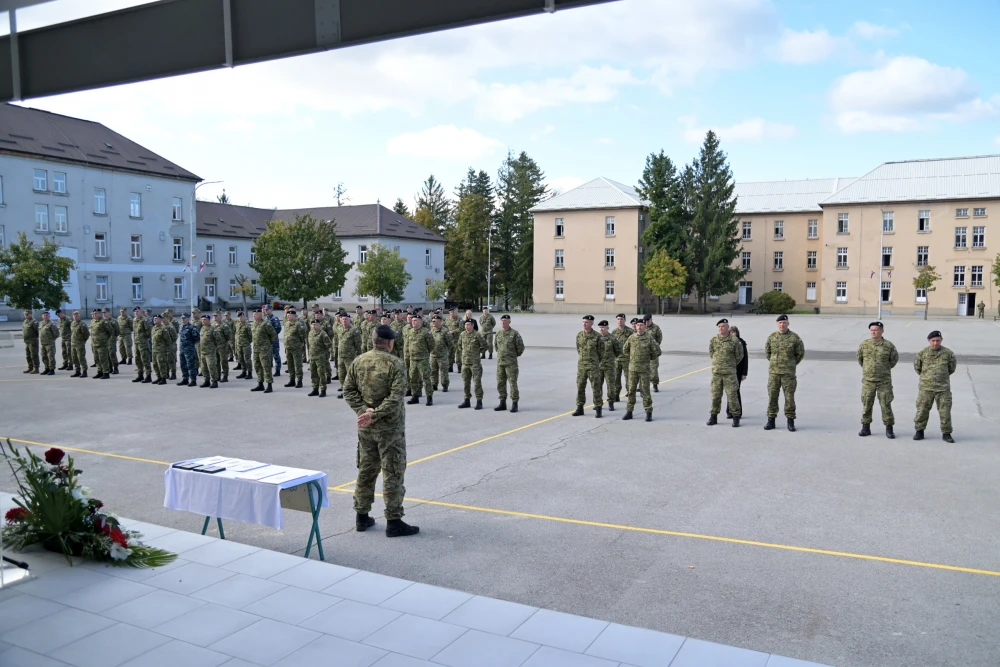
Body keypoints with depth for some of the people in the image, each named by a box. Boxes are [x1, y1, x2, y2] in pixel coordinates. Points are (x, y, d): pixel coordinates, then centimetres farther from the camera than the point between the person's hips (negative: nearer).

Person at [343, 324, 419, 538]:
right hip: (389, 426, -6)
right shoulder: (395, 364, -14)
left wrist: (362, 410, -7)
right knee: (392, 473, 1)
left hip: (365, 426, 6)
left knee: (366, 470, 16)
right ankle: (393, 521, 5)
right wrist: (375, 415, -19)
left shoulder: (359, 361, 4)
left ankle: (362, 517, 24)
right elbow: (395, 397, -21)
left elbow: (348, 390, 2)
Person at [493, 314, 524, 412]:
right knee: (500, 383, 8)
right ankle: (503, 403, 18)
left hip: (511, 363, -5)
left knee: (513, 383, -4)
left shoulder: (514, 333, -7)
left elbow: (521, 347, -3)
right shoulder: (498, 333, 9)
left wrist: (514, 355, 8)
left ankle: (514, 404, 2)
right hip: (500, 363, 5)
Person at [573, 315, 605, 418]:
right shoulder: (579, 335, 5)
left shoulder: (597, 336, -7)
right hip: (581, 365, 4)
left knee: (596, 388, -1)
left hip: (593, 366, -4)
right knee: (580, 387, 7)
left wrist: (596, 363, 8)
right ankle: (580, 408, 17)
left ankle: (598, 410, 6)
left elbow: (601, 352, 1)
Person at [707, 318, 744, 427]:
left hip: (730, 373, -3)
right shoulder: (713, 340, 4)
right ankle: (713, 417, 16)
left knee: (732, 395, -4)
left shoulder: (734, 340, -5)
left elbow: (739, 356, 6)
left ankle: (736, 418, 5)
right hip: (716, 372, 3)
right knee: (715, 395, 6)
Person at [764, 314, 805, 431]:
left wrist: (791, 364, 9)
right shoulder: (772, 337, 5)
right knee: (772, 396, 4)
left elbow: (800, 353, 6)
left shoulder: (794, 337, -2)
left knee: (789, 397, 0)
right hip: (773, 372, 2)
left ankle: (790, 422, 8)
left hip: (788, 373, -2)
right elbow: (767, 352, 17)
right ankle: (771, 420, 11)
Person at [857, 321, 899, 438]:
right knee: (866, 404, 5)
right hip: (868, 380, 2)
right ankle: (866, 427, 15)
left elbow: (894, 359, 11)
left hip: (884, 381, -1)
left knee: (886, 404, 1)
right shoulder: (864, 344, 1)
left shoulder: (889, 346, -4)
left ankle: (889, 429, 11)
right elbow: (859, 359, 15)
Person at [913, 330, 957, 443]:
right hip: (926, 387, 0)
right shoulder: (922, 353, -1)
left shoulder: (948, 353, -1)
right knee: (922, 409, 3)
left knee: (945, 411, 1)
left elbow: (952, 368, 14)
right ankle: (919, 431, 15)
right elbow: (917, 367, 13)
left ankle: (946, 433, 11)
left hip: (943, 387, 0)